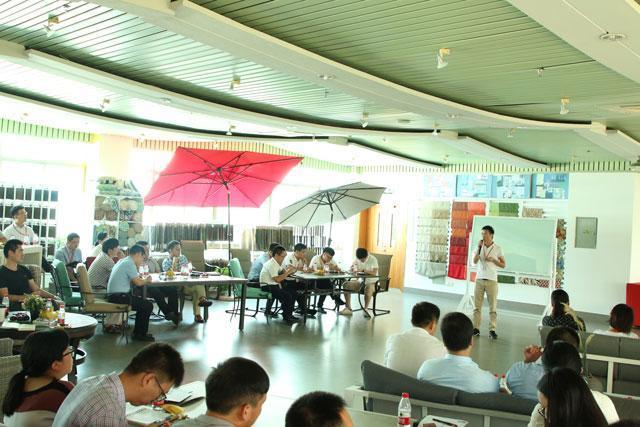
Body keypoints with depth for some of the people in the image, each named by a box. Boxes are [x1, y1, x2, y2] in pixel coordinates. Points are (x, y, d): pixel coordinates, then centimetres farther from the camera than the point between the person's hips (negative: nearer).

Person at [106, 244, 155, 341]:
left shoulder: (122, 261, 17)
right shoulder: (129, 263, -13)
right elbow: (138, 282, -16)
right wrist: (147, 280, 3)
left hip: (112, 294, 10)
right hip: (119, 296, -10)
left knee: (142, 302, 19)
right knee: (148, 305, -6)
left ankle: (137, 332, 22)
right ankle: (140, 334, 5)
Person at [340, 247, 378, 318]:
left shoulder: (373, 259, -17)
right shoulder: (357, 259, -1)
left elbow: (374, 273, -28)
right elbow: (352, 268, 10)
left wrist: (363, 270, -28)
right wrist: (353, 269, -14)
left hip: (372, 282, -6)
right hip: (361, 281, 6)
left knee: (368, 289, -40)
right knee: (346, 285, -16)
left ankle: (365, 309, -18)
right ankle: (348, 308, -13)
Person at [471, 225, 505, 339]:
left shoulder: (497, 248, 1)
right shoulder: (479, 247, 6)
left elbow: (503, 265, 3)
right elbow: (475, 261, -7)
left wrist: (493, 260, -13)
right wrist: (479, 247, -12)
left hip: (492, 280, -2)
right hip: (479, 279, 2)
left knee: (493, 306, -1)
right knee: (477, 305, 2)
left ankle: (492, 330, 2)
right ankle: (476, 328, 7)